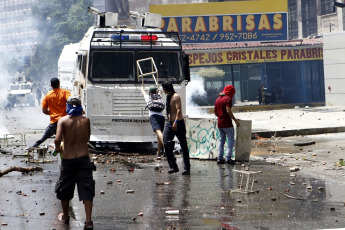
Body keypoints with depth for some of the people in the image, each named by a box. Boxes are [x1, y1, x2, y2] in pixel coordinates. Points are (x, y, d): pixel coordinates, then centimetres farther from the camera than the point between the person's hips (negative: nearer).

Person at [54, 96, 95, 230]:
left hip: (68, 160, -1)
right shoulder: (85, 120, -2)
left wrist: (58, 148, -2)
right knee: (86, 189, 3)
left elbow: (57, 139, -20)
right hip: (84, 158, 1)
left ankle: (65, 216, 34)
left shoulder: (63, 121, -9)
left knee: (64, 188, 18)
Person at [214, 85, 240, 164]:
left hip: (220, 123, 8)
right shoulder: (228, 99, -10)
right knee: (231, 140, -2)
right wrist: (235, 120, -18)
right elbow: (228, 111, -22)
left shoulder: (218, 99, 16)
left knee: (222, 140, 14)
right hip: (227, 123, -8)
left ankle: (220, 158, 11)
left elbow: (215, 112, 19)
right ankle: (228, 158, -9)